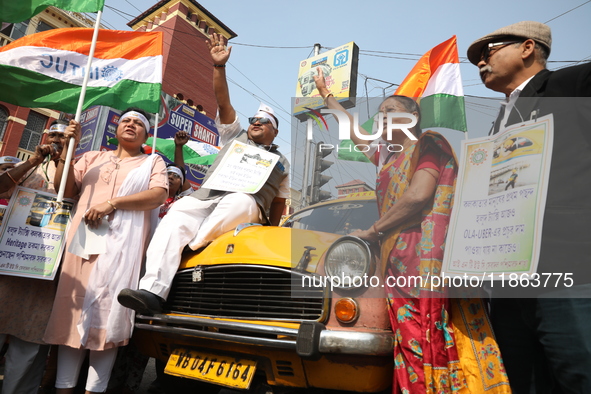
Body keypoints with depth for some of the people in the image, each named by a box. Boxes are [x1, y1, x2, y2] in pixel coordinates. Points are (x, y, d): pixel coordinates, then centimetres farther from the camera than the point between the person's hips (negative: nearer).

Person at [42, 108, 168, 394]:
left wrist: (111, 203, -14)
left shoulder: (152, 162, 13)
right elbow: (65, 190, 13)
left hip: (123, 244, -3)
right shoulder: (93, 158, 22)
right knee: (73, 309, 1)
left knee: (107, 315, -4)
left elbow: (159, 194, -5)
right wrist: (68, 148, 3)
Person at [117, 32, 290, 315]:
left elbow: (279, 202, 22)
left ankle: (190, 251, -30)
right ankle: (153, 290, -38)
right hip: (205, 197, 2)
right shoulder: (234, 135, 29)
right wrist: (219, 66, 3)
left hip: (248, 204, -1)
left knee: (238, 201, -39)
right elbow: (223, 103, 15)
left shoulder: (282, 162, 26)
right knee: (175, 216, -30)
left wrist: (271, 231, 10)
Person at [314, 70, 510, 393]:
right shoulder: (387, 155, 25)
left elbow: (418, 196, -13)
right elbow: (352, 131, 38)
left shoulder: (428, 144, 3)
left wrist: (372, 232, -5)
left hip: (426, 257, -8)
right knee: (411, 351, 6)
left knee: (429, 349, -10)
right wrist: (325, 93, 47)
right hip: (398, 261, 8)